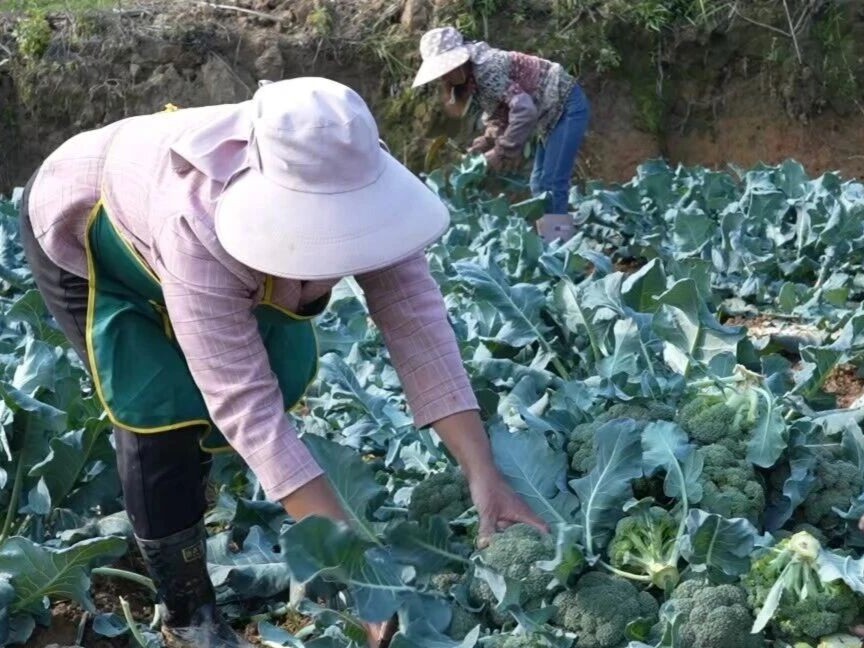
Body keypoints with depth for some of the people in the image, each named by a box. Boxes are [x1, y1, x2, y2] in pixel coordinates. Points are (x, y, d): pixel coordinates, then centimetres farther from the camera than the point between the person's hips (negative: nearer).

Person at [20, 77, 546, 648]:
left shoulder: (349, 185, -31)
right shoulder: (199, 227, -46)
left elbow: (417, 321, -32)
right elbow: (245, 403, -46)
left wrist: (484, 475, -39)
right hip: (81, 232, -5)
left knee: (284, 370, 4)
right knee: (164, 409, -15)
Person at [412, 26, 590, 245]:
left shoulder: (486, 69, -25)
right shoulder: (471, 78, 4)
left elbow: (525, 110, -31)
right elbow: (498, 113, 9)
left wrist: (501, 152, -24)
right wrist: (487, 141, -10)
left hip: (567, 106, -10)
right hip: (552, 112, 10)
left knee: (552, 186, -13)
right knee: (539, 185, 11)